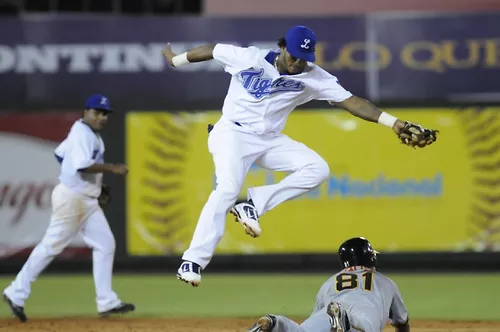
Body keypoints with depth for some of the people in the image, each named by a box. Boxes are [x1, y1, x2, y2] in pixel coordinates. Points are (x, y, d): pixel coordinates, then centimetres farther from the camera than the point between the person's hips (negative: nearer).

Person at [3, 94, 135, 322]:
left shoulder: (91, 135, 14)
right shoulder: (82, 133, -15)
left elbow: (60, 153, 24)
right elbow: (82, 165, -29)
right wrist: (112, 168, -24)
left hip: (88, 201, 10)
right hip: (71, 198, -10)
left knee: (105, 244, 4)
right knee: (51, 246, -5)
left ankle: (107, 303, 3)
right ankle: (16, 294, 2)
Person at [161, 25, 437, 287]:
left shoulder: (314, 78, -10)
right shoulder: (248, 58, -14)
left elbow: (350, 101, -17)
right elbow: (211, 50, 1)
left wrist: (394, 123, -27)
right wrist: (175, 61, 13)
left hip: (270, 141, 4)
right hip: (233, 134, -4)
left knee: (317, 169, -15)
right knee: (227, 189, -26)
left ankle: (254, 204, -13)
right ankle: (193, 261, -26)